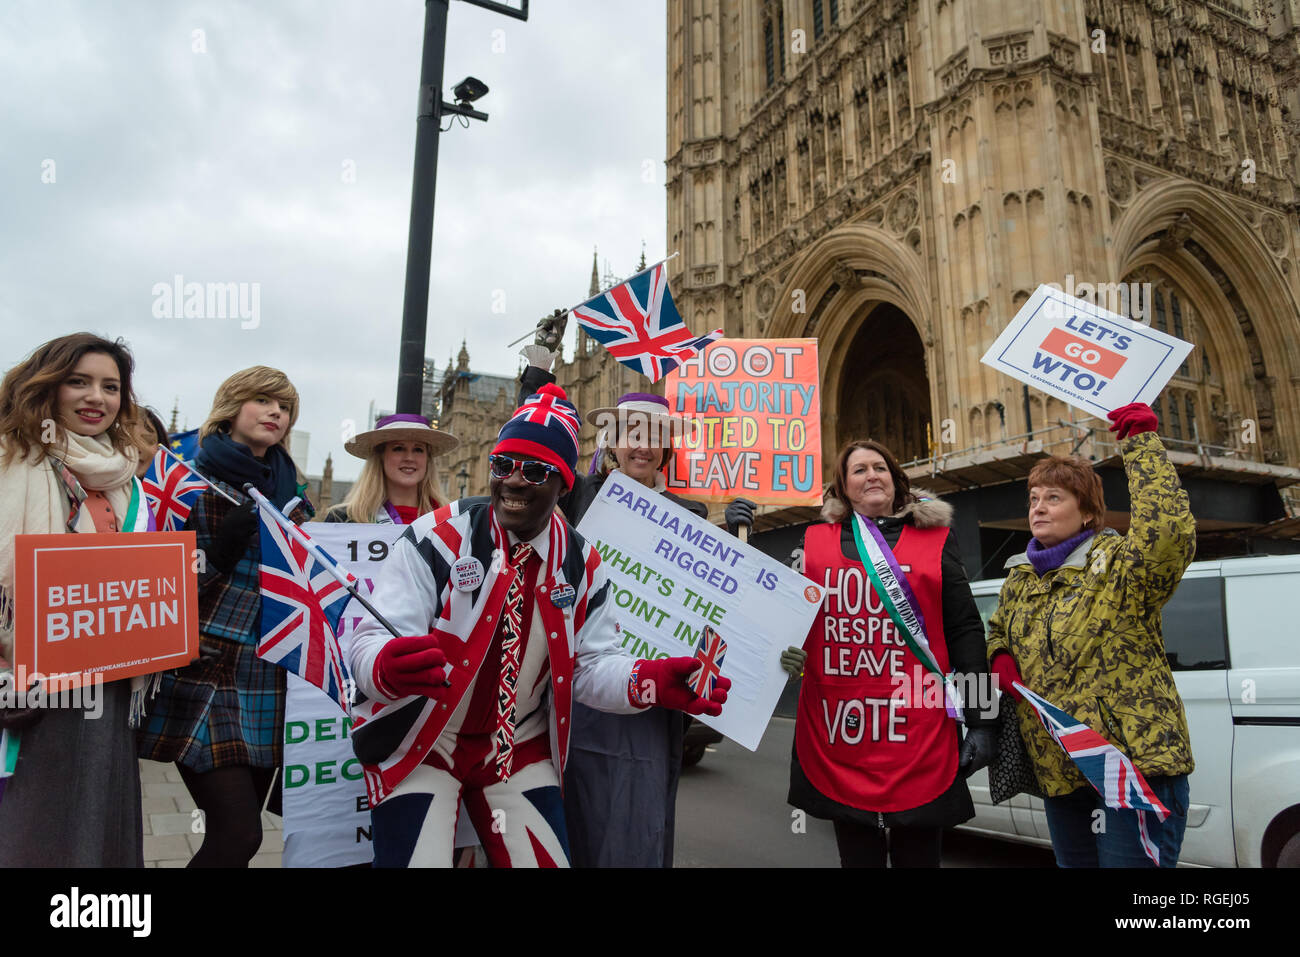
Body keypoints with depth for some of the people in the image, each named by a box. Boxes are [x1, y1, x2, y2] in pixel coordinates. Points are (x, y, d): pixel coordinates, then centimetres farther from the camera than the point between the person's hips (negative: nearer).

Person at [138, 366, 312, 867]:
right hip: (203, 677, -5)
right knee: (238, 834, -11)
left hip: (269, 680, 5)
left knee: (234, 834, 10)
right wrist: (219, 554, -16)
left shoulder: (291, 494, 14)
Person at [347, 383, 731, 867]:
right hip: (417, 741, -3)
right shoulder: (437, 539, -17)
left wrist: (651, 681, -23)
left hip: (519, 749, 4)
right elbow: (370, 641, -22)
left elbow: (591, 664, -3)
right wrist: (388, 666, -46)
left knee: (544, 858, 8)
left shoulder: (581, 564, -5)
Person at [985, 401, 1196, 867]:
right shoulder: (1019, 580, 11)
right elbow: (997, 630, 28)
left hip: (1136, 762, -6)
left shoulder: (1117, 564, -9)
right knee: (1075, 863, 18)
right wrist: (1000, 659, 5)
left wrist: (1142, 443, -25)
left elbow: (1170, 532, -30)